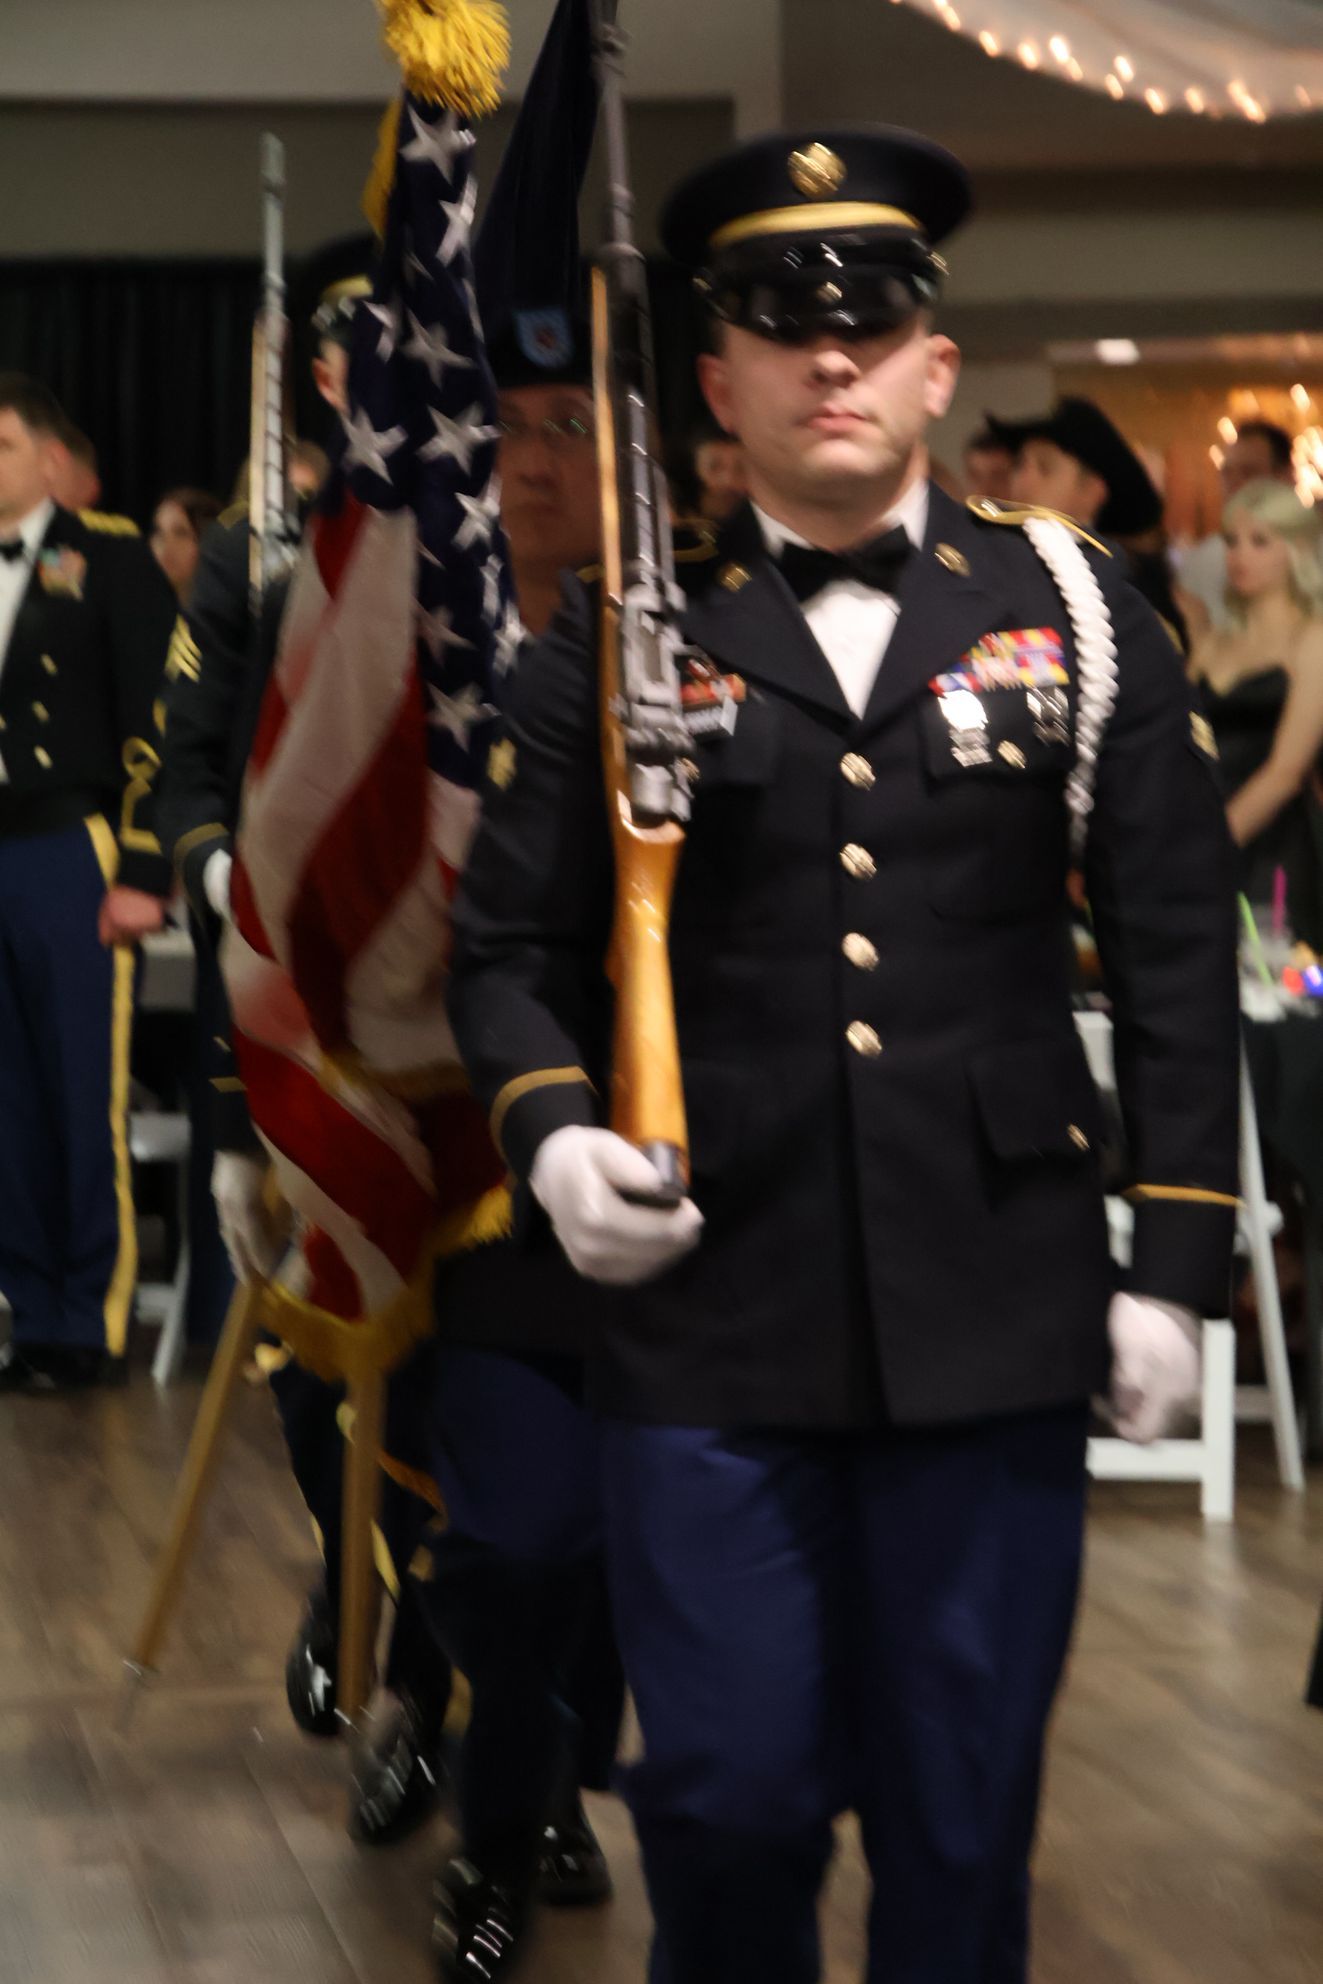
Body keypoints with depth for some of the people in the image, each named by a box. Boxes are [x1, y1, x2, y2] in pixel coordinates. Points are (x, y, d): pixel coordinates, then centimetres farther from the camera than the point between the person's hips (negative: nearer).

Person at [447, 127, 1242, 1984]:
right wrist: (554, 1139, -12)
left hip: (997, 1321, 0)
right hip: (708, 1314, 0)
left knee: (965, 1810, 7)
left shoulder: (1075, 613, 6)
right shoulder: (623, 636, 4)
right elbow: (512, 947, 7)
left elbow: (1180, 957, 7)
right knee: (726, 1793, 4)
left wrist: (1175, 1261, 2)